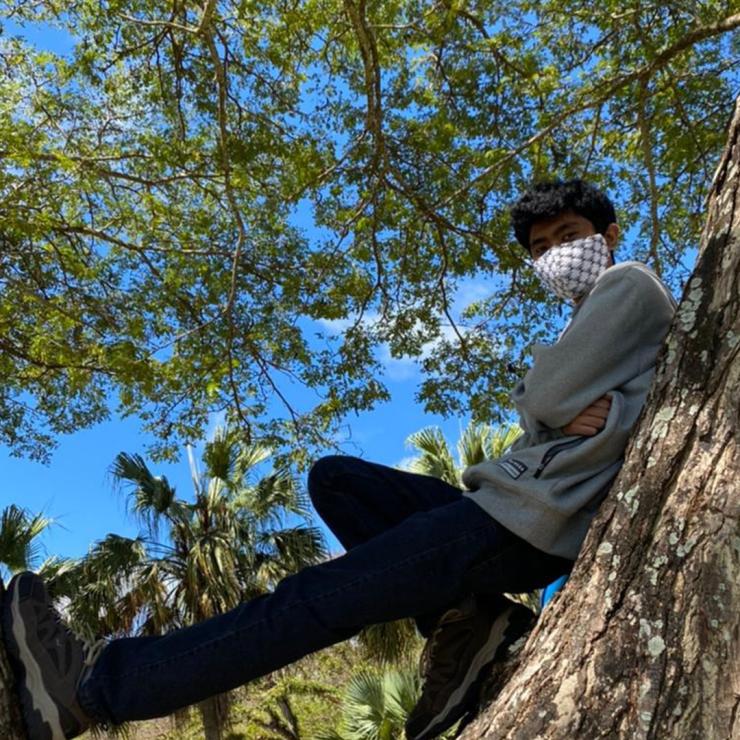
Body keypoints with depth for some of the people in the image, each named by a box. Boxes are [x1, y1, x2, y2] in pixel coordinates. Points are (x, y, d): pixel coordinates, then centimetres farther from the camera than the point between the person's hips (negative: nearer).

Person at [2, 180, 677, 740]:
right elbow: (545, 418, 11)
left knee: (312, 602, -14)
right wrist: (580, 409, -9)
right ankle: (461, 618, -7)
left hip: (532, 516, -10)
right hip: (512, 510, 10)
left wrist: (551, 403, 8)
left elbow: (541, 399, -13)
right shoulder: (591, 319, 29)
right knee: (334, 478, 9)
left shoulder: (632, 284, 1)